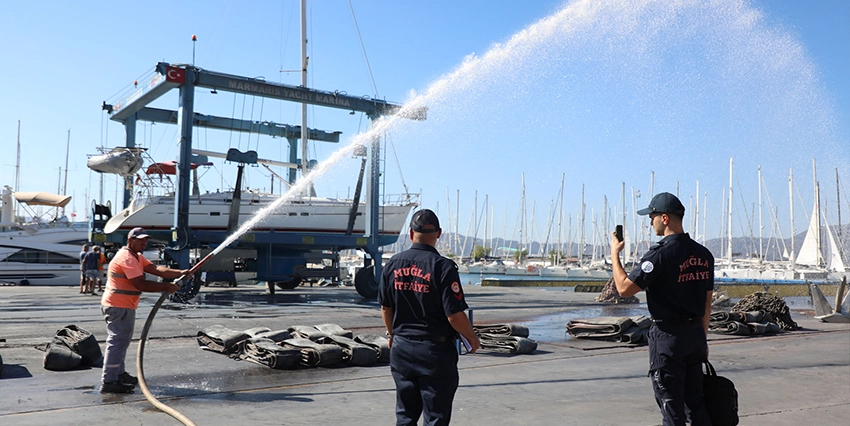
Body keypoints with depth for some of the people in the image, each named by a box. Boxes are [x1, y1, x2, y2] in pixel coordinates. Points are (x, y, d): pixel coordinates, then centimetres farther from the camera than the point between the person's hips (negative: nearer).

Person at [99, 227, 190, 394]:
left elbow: (156, 269, 2)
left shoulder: (137, 257, 15)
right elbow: (141, 284, -25)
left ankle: (119, 373, 33)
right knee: (117, 342, -10)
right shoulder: (126, 258, -18)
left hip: (124, 307, 11)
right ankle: (109, 382, -9)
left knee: (121, 341, 20)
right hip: (118, 307, -11)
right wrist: (166, 287, -19)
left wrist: (180, 273, -11)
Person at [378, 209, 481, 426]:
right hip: (435, 351, -5)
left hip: (401, 348, 5)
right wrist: (472, 339, 0)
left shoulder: (393, 264, 0)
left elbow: (385, 307, 10)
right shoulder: (443, 266, -16)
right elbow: (455, 315, -18)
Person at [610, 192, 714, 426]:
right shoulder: (704, 254, 7)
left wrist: (614, 254, -4)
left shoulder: (660, 254, -17)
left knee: (672, 407, 2)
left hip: (667, 335, -7)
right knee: (695, 403, 16)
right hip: (695, 334, 7)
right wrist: (702, 338, 21)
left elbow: (624, 289, -16)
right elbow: (707, 303, 13)